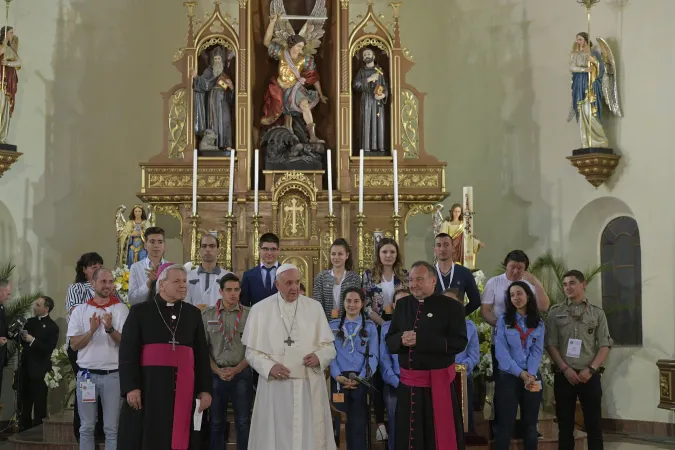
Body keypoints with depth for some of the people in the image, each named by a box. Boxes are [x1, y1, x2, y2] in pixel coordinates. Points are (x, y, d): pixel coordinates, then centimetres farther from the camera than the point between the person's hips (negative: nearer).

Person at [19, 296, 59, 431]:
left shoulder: (52, 326, -9)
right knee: (25, 401, 16)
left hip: (39, 370, -6)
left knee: (39, 403, 2)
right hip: (25, 367, 6)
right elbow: (22, 340, 13)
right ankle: (24, 429, 27)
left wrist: (33, 340, -22)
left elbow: (48, 348, -17)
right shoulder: (30, 321, 10)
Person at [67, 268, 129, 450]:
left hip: (113, 375, -1)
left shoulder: (121, 308, 1)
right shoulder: (80, 310, 5)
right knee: (87, 427, 8)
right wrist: (92, 330, -17)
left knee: (112, 428, 3)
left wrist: (110, 329, -21)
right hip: (86, 374, 1)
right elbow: (74, 344, -1)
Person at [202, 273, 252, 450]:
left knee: (243, 422, 3)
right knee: (216, 422, 7)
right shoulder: (207, 314, 3)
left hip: (242, 373, -1)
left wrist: (237, 369, -11)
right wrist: (218, 370, -9)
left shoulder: (249, 314, 1)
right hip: (216, 374, 1)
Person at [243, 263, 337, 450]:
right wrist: (269, 367, -14)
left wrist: (319, 357, -16)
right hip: (275, 386, -1)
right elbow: (252, 351, 3)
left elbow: (329, 346, 6)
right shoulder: (260, 309, 2)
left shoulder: (314, 307, 5)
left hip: (309, 385, 1)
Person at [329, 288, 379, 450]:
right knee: (340, 423, 0)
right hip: (339, 380, 0)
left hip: (361, 380, 0)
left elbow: (373, 356, 1)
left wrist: (361, 377, -14)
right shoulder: (333, 326, 9)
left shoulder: (370, 327, 9)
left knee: (359, 424, 0)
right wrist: (337, 375, -16)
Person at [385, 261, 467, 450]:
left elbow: (459, 342, -15)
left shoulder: (451, 306, -6)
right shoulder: (402, 305, 9)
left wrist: (421, 340, -22)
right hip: (408, 382, 5)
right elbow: (389, 341, 10)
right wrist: (402, 339, -15)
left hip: (439, 381, -4)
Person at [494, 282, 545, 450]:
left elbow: (537, 351, 0)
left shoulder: (538, 323, 9)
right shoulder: (503, 320, 1)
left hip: (532, 378, 3)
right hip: (509, 377, -3)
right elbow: (501, 350, -7)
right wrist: (520, 373, -15)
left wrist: (531, 374, -15)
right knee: (506, 423, -3)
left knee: (530, 423, 9)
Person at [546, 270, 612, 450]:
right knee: (565, 425, 5)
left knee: (594, 424, 1)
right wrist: (565, 369, -10)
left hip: (590, 375, 0)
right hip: (564, 375, 0)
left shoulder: (597, 313, 6)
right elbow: (550, 344, 1)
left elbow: (605, 345, 3)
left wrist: (591, 369, -10)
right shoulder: (555, 312, 6)